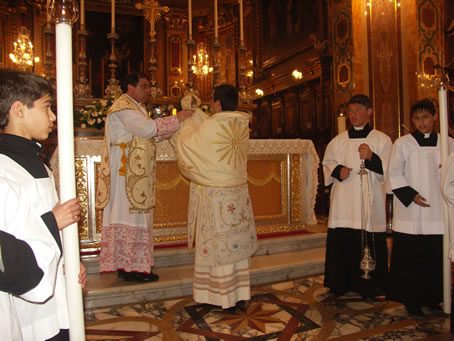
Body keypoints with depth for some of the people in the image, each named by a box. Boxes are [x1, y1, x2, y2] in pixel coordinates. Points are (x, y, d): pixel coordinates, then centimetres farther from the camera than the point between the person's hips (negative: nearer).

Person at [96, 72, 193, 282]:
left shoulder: (136, 107, 21)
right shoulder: (123, 107, -11)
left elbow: (150, 135, 16)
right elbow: (148, 129, -25)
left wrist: (176, 124, 5)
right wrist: (176, 120, -14)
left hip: (135, 174, 10)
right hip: (126, 174, -10)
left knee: (134, 216, 11)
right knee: (130, 215, -6)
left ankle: (127, 265, 18)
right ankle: (131, 267, 2)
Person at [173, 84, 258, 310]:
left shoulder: (211, 125, -16)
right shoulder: (242, 125, 4)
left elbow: (187, 145, -3)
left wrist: (187, 125, 15)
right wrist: (196, 117, 26)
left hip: (215, 194, -6)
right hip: (238, 192, 7)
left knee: (217, 243, 4)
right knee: (236, 241, 14)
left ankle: (223, 297, 16)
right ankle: (239, 293, 25)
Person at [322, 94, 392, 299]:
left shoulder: (381, 140, 6)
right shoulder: (338, 141, 13)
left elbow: (389, 170, 0)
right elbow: (327, 163, 16)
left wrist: (372, 158, -18)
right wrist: (338, 170, -5)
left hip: (370, 203, -2)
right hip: (343, 202, 2)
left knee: (369, 245, -2)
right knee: (341, 243, 2)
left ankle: (368, 287, 14)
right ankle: (341, 284, 17)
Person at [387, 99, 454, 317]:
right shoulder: (403, 143, 3)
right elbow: (394, 174, -1)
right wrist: (411, 195, -12)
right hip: (410, 215, -2)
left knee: (436, 258, 7)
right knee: (410, 260, 0)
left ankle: (432, 299, 23)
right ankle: (411, 301, 13)